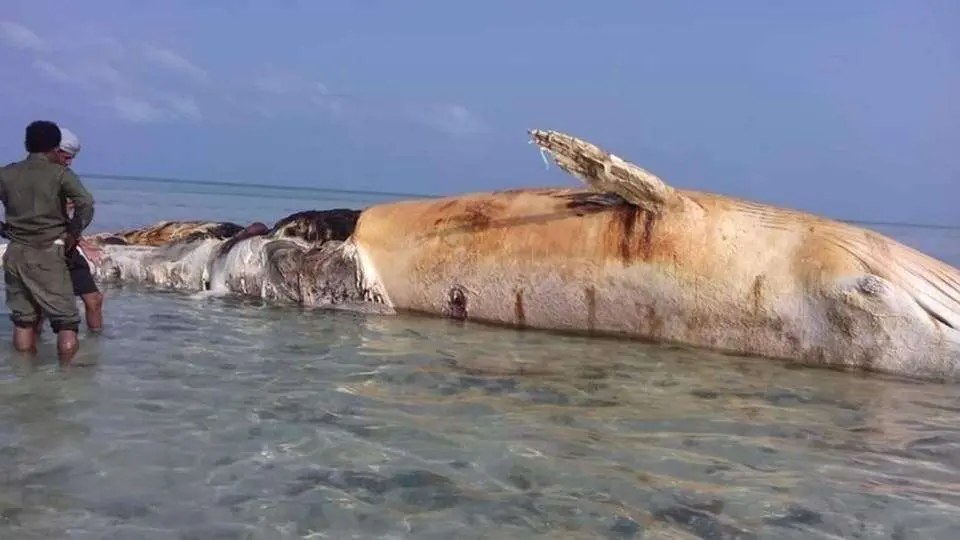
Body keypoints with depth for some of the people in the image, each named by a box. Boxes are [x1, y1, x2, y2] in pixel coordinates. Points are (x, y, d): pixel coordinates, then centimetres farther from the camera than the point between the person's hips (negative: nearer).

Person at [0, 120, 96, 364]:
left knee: (22, 320, 14)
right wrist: (73, 233, -5)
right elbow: (86, 204, -19)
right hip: (47, 254, -5)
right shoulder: (60, 173, -5)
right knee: (66, 323, -1)